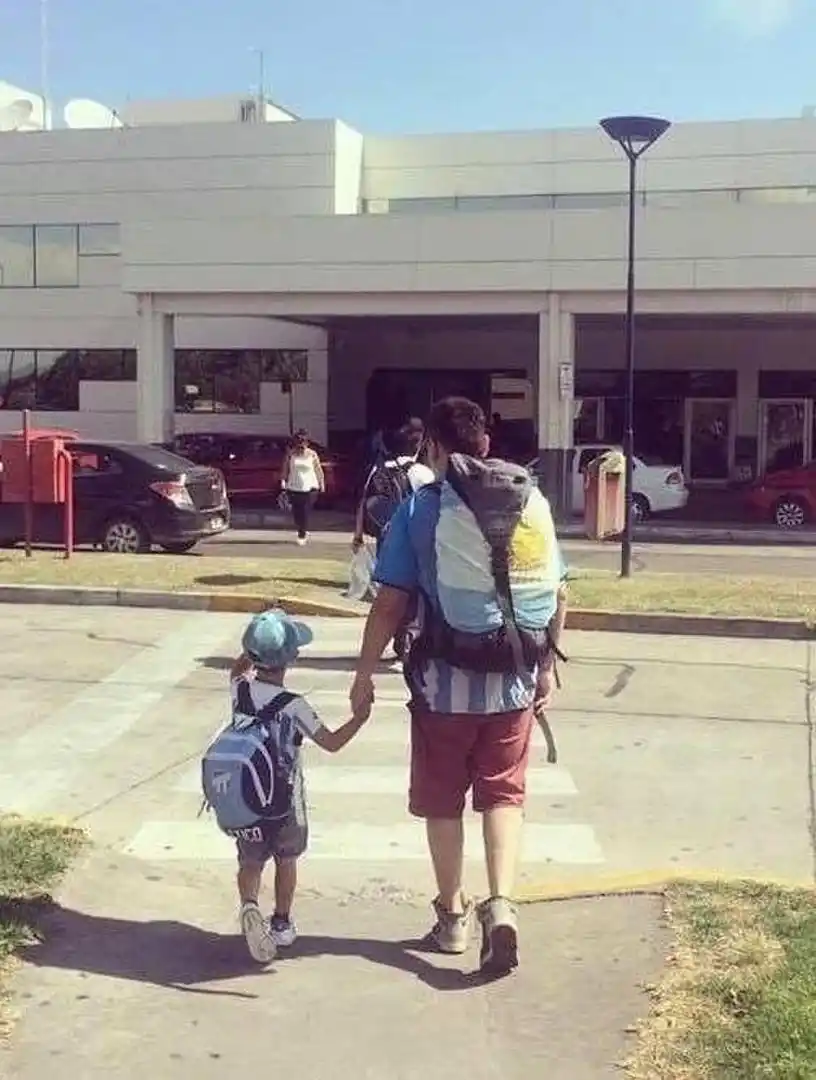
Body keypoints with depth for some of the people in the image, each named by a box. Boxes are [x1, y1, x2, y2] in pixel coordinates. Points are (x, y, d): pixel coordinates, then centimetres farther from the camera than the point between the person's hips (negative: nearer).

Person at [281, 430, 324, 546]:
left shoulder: (312, 454, -1)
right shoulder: (290, 453, 2)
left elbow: (318, 470, 4)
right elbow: (285, 468, 5)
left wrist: (322, 483, 5)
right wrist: (283, 480, -5)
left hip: (310, 487, -2)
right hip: (294, 487, 2)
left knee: (305, 512, -8)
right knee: (296, 512, 3)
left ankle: (302, 534, 4)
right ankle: (303, 532, 25)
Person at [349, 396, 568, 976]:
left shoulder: (420, 509, -7)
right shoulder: (532, 500, 2)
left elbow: (390, 603, -9)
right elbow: (556, 592, 5)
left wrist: (365, 674, 0)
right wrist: (546, 667, 15)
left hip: (445, 680, -2)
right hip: (515, 681, 2)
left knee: (442, 799, 14)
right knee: (504, 793, 14)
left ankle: (454, 915, 25)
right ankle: (501, 904, -3)